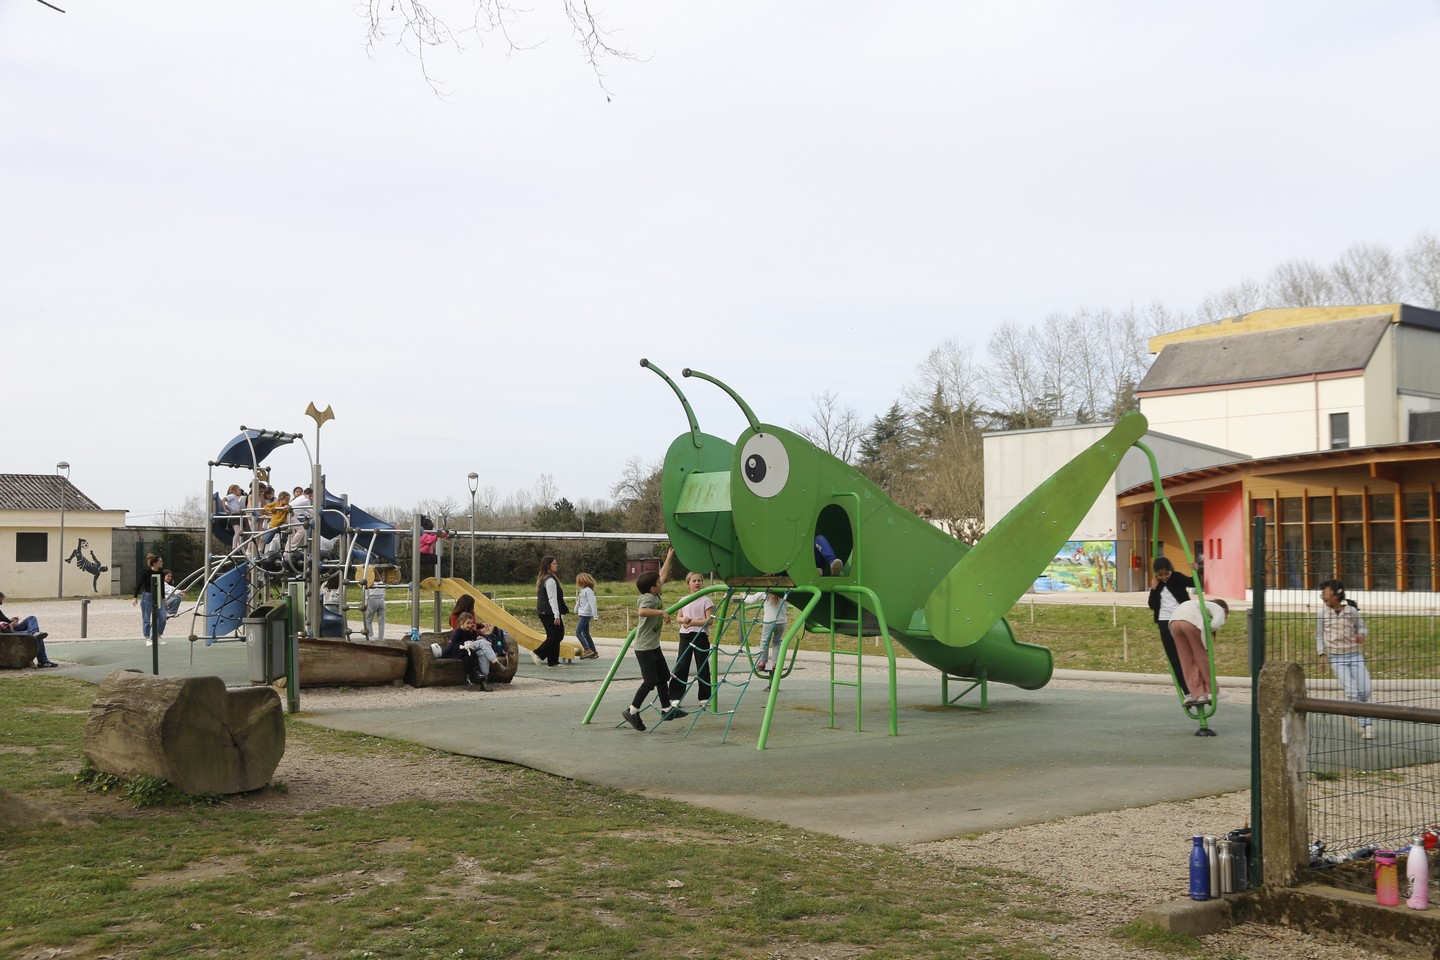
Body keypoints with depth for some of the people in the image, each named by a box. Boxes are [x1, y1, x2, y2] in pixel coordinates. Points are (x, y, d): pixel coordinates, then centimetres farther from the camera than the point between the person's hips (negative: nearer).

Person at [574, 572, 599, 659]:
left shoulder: (588, 590, -14)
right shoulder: (582, 590, 14)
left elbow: (592, 603, -19)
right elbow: (579, 602, 22)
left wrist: (595, 615, -22)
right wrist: (576, 611, 26)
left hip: (586, 615, -10)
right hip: (582, 614, 10)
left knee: (578, 632, -13)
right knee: (586, 634, 11)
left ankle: (587, 650, -14)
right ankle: (593, 652, 13)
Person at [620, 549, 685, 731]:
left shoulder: (656, 596, 7)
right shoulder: (648, 598, -19)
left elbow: (662, 574, 21)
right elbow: (642, 611, -40)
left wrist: (669, 557, 28)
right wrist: (662, 612, -33)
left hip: (654, 646, 10)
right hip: (644, 647, -10)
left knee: (663, 677, 14)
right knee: (650, 681, -8)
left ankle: (667, 709, 23)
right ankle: (632, 711, 2)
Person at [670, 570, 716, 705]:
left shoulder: (706, 600, -3)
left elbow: (709, 620, -10)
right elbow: (678, 618, 15)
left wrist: (693, 622, -17)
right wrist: (683, 620, -8)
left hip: (701, 635, -4)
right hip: (685, 635, 4)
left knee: (702, 666, 2)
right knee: (681, 665, 0)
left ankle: (704, 697, 11)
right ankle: (675, 696, 3)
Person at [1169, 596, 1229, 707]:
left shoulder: (1204, 605, 41)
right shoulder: (1219, 609, 23)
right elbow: (1215, 624, 0)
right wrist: (1205, 631, 17)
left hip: (1174, 621, 6)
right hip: (1191, 622, -6)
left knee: (1187, 661, 10)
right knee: (1202, 657, 10)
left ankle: (1197, 694, 9)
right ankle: (1212, 691, 19)